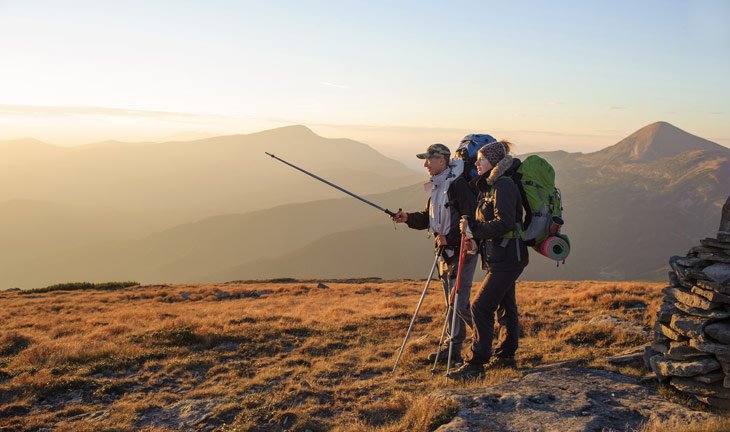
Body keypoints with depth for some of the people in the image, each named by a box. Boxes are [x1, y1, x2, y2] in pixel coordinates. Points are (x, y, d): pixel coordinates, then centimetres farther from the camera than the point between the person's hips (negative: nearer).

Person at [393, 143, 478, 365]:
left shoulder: (458, 184, -17)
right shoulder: (437, 186, 12)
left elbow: (471, 219, -22)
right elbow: (429, 218, 18)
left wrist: (449, 238, -22)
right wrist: (409, 218, 2)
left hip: (461, 251, -9)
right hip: (446, 251, 9)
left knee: (459, 302, -8)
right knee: (450, 302, 13)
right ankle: (453, 347, 21)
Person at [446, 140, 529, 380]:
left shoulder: (503, 185, -16)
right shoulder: (489, 185, 15)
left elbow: (505, 223, -26)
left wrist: (473, 227, -19)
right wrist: (478, 241, 3)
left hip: (507, 259, -10)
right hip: (499, 258, 10)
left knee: (481, 306, -11)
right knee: (505, 307, 18)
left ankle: (476, 364, -7)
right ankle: (505, 356, 30)